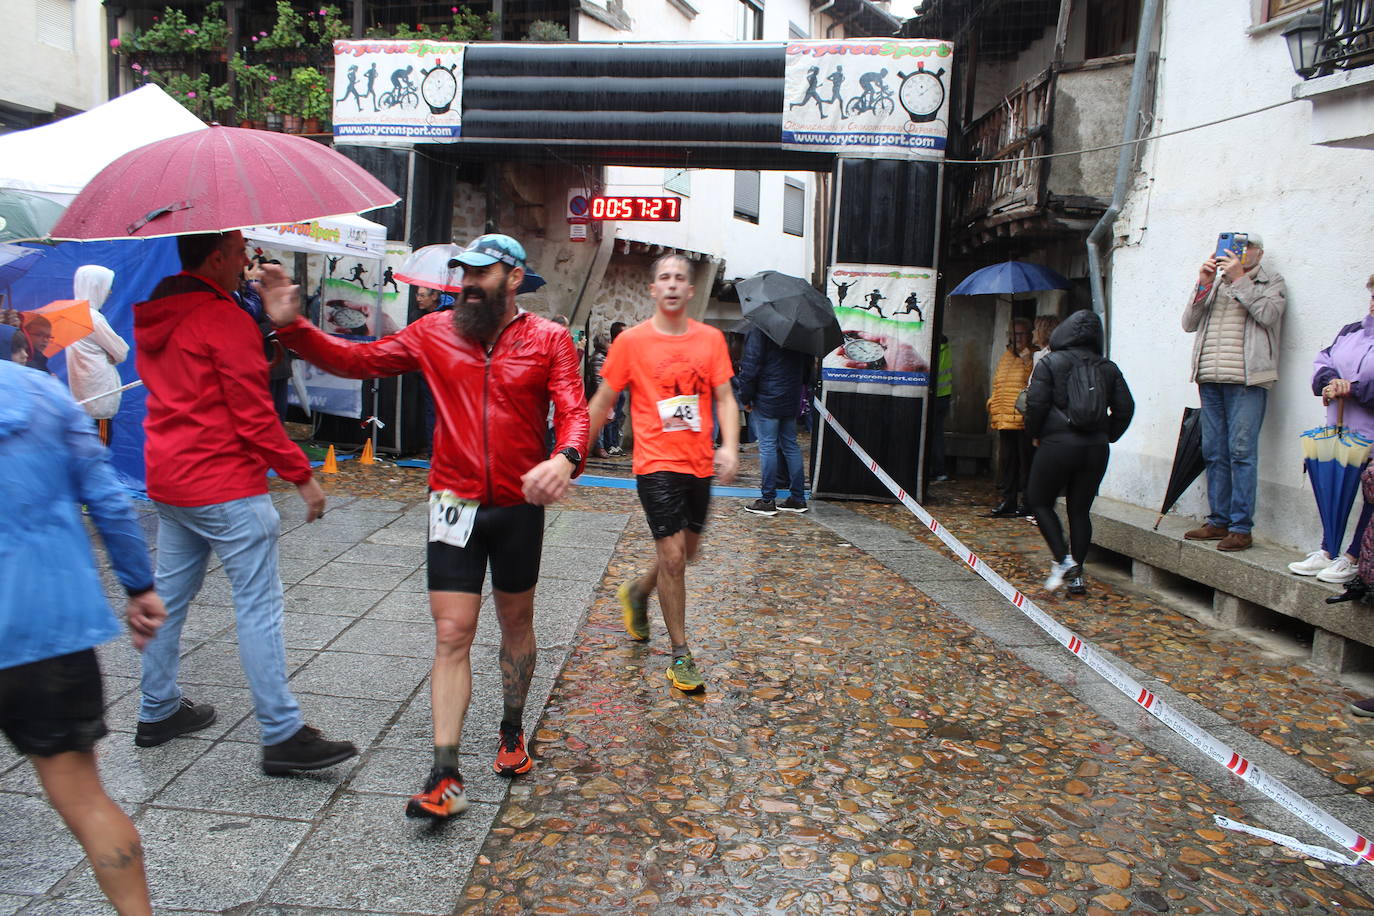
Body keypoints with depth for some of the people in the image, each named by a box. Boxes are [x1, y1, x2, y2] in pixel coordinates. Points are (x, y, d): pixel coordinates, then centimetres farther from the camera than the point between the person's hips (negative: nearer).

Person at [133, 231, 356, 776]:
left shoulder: (152, 318, 11)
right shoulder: (226, 320, -16)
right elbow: (255, 416, -17)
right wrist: (302, 476, -11)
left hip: (167, 481, 9)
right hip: (226, 486, -9)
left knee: (169, 596, 18)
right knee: (259, 606, -6)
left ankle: (157, 711, 31)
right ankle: (282, 735, -3)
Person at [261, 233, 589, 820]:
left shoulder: (549, 340, -3)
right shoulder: (435, 333, 2)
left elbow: (573, 412, -14)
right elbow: (355, 359, 3)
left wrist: (566, 458, -35)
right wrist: (292, 327, -11)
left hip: (519, 507, 0)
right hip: (455, 505, 1)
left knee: (516, 622, 17)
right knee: (451, 635, -2)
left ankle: (512, 730, 40)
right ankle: (445, 777, 3)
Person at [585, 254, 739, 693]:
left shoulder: (711, 339, 3)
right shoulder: (631, 341, -5)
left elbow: (725, 398, 3)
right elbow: (602, 402, 2)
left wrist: (729, 446, -13)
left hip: (700, 464, 4)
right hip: (657, 462, -4)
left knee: (688, 551, 17)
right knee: (672, 555, -6)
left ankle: (637, 592, 47)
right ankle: (681, 655, 9)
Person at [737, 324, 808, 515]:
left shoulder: (759, 329, -11)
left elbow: (750, 365, -14)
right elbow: (806, 366, 17)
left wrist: (746, 397, -5)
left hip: (766, 399, -7)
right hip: (792, 399, 7)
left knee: (767, 447, -3)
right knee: (790, 445, 12)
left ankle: (768, 500, -1)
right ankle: (798, 498, 15)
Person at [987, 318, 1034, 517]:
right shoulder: (1006, 357, 19)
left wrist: (1026, 358, -17)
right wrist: (993, 409, 18)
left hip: (1025, 420, -7)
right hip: (1005, 419, 7)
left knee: (1026, 460, -2)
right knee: (1006, 459, 10)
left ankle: (1026, 501, 5)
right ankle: (1008, 499, 17)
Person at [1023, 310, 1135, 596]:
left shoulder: (1049, 363, -4)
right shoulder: (1108, 368, 8)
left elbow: (1036, 403, -11)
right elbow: (1125, 407, 6)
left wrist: (1034, 433, 4)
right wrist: (1107, 436, 16)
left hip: (1057, 444, -4)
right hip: (1096, 448, 4)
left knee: (1039, 501, 10)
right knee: (1080, 510, 10)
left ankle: (1063, 560, -4)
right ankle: (1076, 574, 11)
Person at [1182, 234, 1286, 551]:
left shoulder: (1271, 281, 9)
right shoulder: (1215, 281, 21)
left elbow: (1268, 315, -10)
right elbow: (1189, 323, 11)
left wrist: (1239, 279, -8)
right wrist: (1203, 284, 0)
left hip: (1246, 379, -5)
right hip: (1210, 379, 5)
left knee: (1242, 452, -9)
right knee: (1214, 453, 6)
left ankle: (1241, 527, -6)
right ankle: (1218, 521, 13)